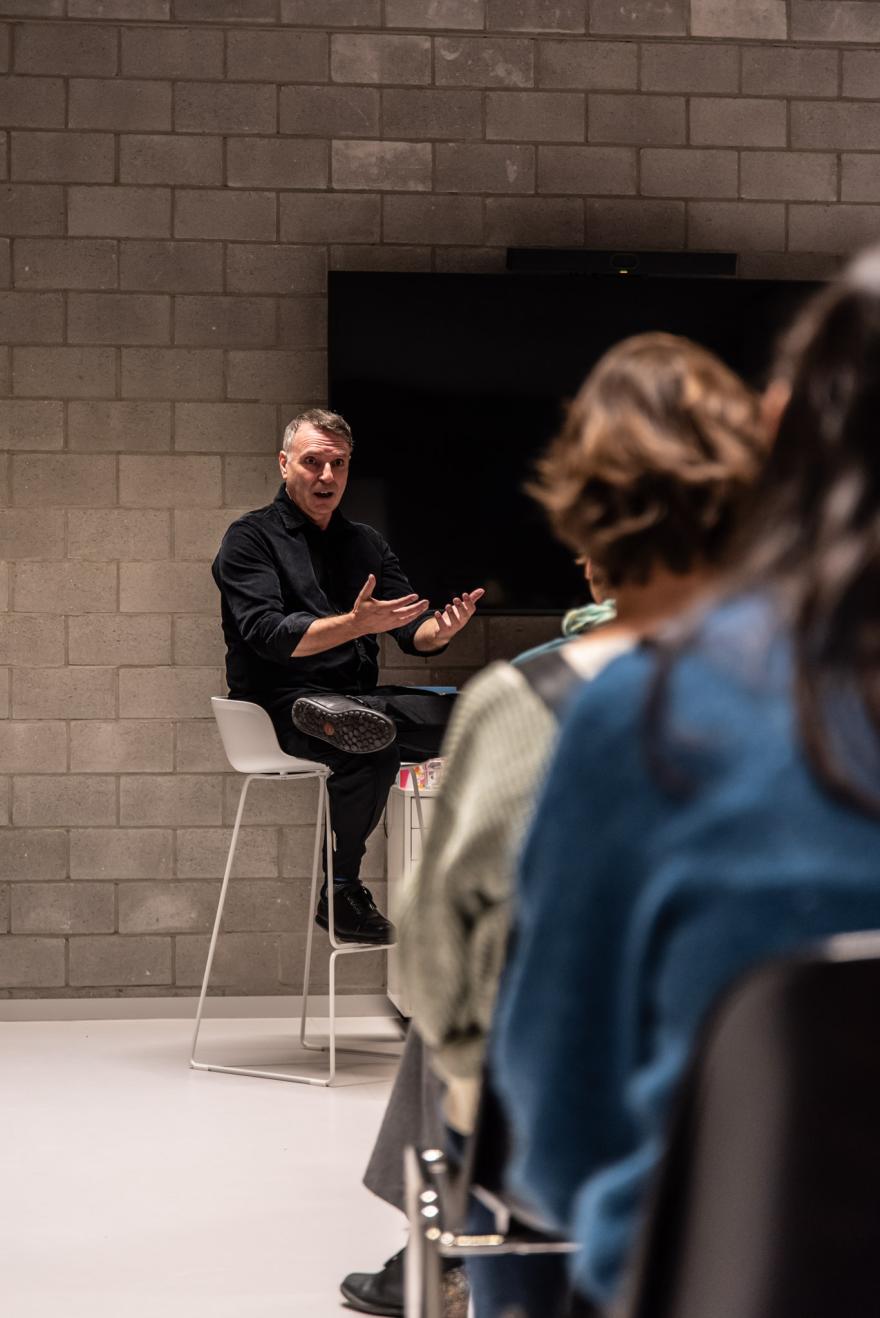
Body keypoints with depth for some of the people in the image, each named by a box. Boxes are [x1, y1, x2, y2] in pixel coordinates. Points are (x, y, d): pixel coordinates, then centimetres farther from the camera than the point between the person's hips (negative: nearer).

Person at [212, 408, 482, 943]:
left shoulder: (365, 543, 20)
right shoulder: (251, 538, 2)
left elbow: (414, 633, 11)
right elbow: (271, 636, -13)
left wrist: (442, 628, -14)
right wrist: (357, 623, -26)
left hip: (358, 693, 5)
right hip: (279, 703, -5)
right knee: (374, 746, -36)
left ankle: (340, 718, -34)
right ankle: (340, 890, -19)